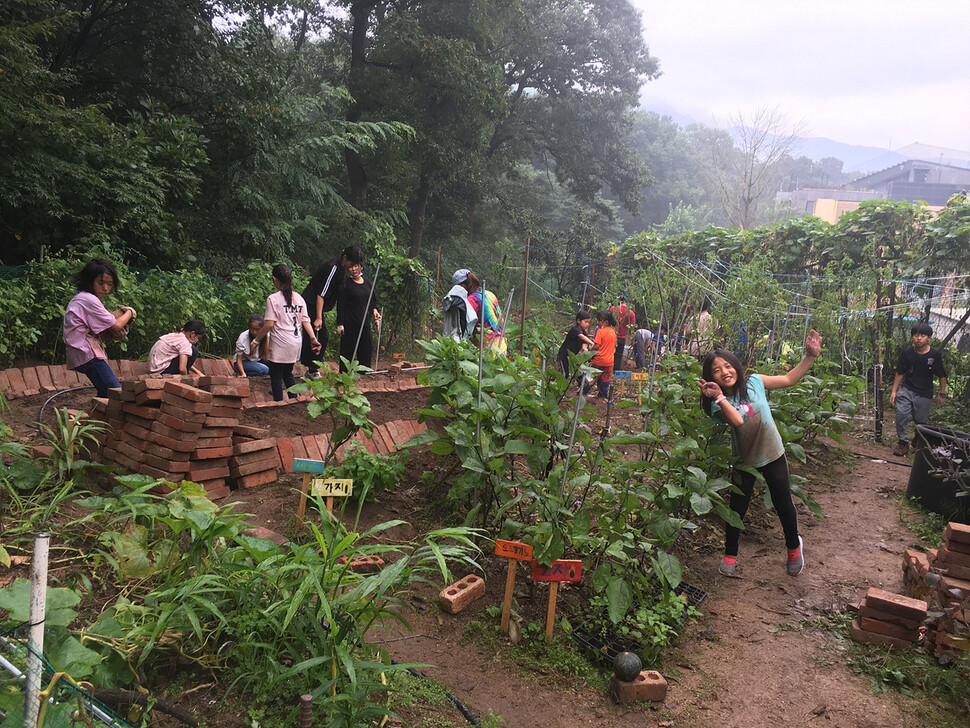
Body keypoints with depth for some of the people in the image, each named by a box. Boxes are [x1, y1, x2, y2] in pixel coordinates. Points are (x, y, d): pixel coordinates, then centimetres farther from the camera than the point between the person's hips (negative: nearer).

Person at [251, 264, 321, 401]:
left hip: (280, 345, -6)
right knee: (288, 373, 20)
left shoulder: (273, 299, -9)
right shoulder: (299, 298, 8)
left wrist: (256, 340, -3)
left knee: (276, 376, 2)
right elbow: (306, 321, 4)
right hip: (296, 343, 6)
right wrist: (313, 338, 6)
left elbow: (269, 324, -13)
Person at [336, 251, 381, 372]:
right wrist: (340, 324, -11)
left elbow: (373, 302, 22)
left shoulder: (367, 283, 13)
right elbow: (340, 305, -6)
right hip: (350, 324, -5)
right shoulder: (345, 284, -4)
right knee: (347, 352, -2)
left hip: (365, 324, 5)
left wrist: (374, 311, 1)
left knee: (366, 352, 6)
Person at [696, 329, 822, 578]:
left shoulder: (754, 382, -10)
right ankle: (730, 555, 27)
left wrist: (810, 356, -8)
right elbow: (737, 420, -34)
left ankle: (794, 547, 40)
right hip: (744, 461, -1)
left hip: (773, 455, 1)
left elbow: (789, 379, 0)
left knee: (783, 504, 14)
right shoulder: (718, 404, -15)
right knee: (737, 508, 7)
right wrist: (720, 397, -38)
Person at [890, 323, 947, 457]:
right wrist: (894, 392, 2)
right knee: (901, 414, -16)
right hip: (906, 389, 1)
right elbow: (900, 373, 4)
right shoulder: (906, 353, -3)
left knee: (921, 421, 5)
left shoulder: (935, 354, -6)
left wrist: (942, 394, 5)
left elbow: (942, 376, 3)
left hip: (924, 394, -1)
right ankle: (903, 443, -2)